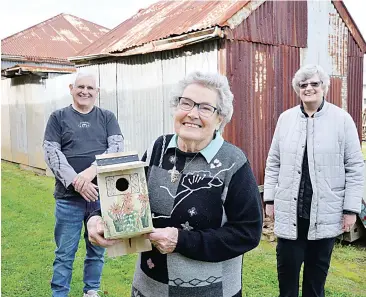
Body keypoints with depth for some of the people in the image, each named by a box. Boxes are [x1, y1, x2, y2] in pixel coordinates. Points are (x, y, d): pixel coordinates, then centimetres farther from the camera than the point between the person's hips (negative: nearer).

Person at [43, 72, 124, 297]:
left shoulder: (107, 117, 8)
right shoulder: (58, 117, 5)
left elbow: (117, 147, -5)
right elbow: (51, 153, -4)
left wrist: (92, 171, -20)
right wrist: (76, 182, -16)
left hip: (102, 195, 1)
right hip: (69, 197, -1)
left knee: (97, 250, 14)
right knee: (65, 253, 8)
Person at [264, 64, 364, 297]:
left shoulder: (342, 119, -4)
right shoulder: (285, 118, 3)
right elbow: (274, 163, 8)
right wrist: (269, 198, 6)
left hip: (326, 212, -1)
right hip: (289, 210, 2)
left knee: (318, 267, 14)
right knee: (287, 266, 10)